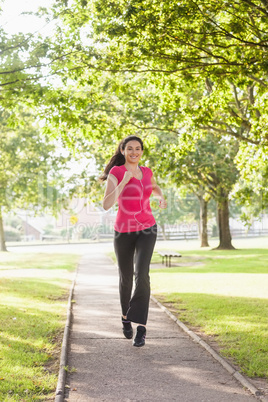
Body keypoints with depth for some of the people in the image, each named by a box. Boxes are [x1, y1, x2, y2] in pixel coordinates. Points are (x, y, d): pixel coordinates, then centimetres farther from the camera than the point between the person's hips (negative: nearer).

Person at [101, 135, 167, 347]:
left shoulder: (146, 171, 3)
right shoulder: (116, 172, -11)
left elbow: (155, 188, 25)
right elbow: (106, 205, -22)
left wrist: (161, 198, 1)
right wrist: (125, 181, -28)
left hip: (147, 229, 1)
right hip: (124, 231, -1)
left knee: (142, 274, -20)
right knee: (126, 278, 12)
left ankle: (141, 327, -17)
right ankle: (126, 315, 41)